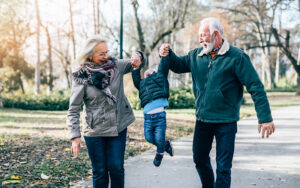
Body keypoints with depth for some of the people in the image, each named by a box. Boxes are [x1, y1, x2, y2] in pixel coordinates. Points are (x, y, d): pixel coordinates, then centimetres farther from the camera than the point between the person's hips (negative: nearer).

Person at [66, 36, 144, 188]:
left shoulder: (116, 66, -1)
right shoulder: (81, 78, -11)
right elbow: (73, 110, -9)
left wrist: (137, 58, -16)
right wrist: (75, 137, -18)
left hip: (118, 127, 3)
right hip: (94, 131, -2)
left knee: (116, 168, 4)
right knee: (100, 172, 7)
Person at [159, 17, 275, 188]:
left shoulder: (236, 57, -13)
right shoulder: (197, 55, 4)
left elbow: (256, 87, -13)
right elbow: (180, 65, 19)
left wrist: (265, 118, -17)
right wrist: (168, 54, -4)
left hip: (226, 122, -6)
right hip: (202, 119, 6)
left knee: (223, 167, 0)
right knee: (200, 159, 20)